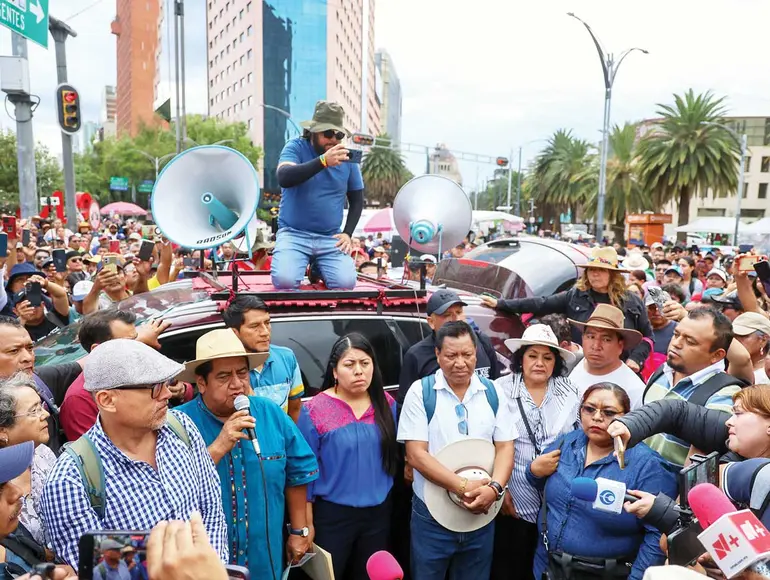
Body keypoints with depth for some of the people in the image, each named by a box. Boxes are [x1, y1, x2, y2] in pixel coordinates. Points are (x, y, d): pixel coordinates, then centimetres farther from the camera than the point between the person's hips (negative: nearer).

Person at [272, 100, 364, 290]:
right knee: (285, 281, -25)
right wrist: (323, 161, -35)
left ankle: (318, 267, 15)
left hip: (331, 238, 2)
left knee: (346, 282, -19)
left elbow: (357, 200, 13)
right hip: (294, 233, -2)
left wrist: (347, 233, 0)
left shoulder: (347, 157, 4)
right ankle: (306, 263, 12)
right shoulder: (295, 147, -5)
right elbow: (284, 179, -26)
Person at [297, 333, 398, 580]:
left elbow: (393, 454, 7)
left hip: (378, 511, 4)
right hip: (333, 514, -3)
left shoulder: (386, 404, -3)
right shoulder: (315, 410, -15)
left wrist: (386, 497, 9)